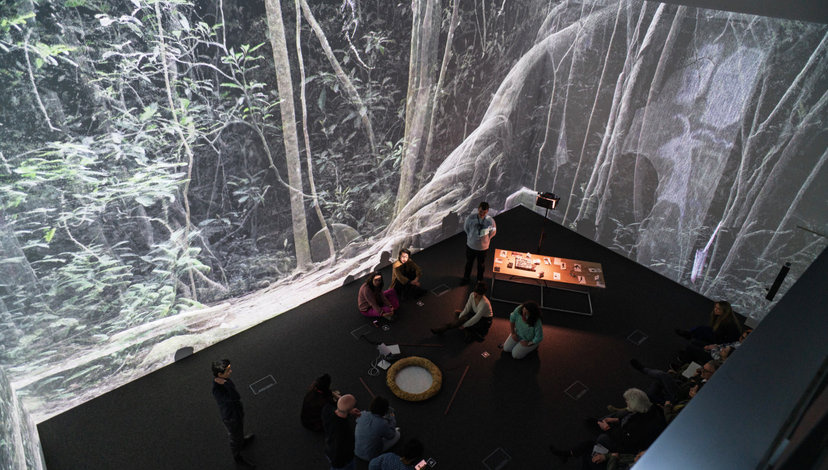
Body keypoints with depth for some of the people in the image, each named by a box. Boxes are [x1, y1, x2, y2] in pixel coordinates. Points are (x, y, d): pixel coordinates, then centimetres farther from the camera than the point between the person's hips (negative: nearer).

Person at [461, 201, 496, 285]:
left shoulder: (490, 221, -22)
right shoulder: (470, 218, -21)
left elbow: (493, 232, -2)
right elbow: (465, 227, -1)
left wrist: (486, 239, -1)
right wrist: (470, 237, 2)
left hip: (483, 247, 0)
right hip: (471, 245, 0)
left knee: (481, 264, 24)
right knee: (469, 262, 24)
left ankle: (480, 279, 50)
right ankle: (466, 277, 49)